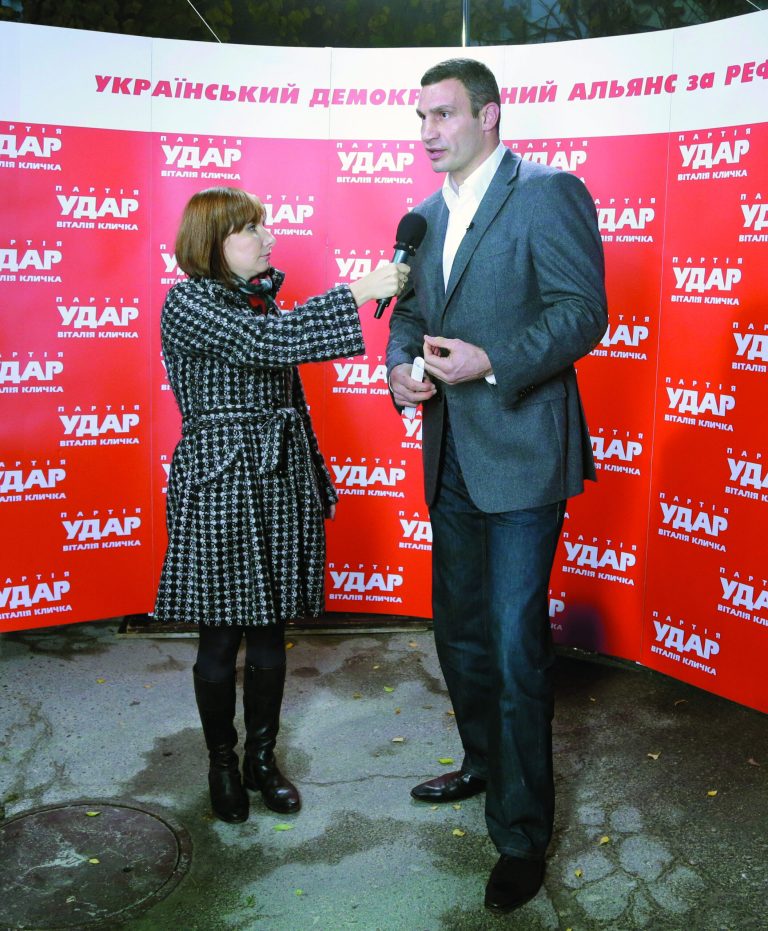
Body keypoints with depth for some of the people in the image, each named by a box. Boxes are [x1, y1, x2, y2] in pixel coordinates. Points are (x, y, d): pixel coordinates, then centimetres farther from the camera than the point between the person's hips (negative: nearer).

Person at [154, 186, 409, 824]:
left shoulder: (262, 299, 13)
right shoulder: (188, 304, -9)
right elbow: (268, 340, -26)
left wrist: (319, 483, 17)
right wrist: (361, 291, -26)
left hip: (280, 482, 6)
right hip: (220, 486, -6)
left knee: (269, 634, 12)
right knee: (221, 638, 6)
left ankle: (262, 758, 28)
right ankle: (222, 765, 26)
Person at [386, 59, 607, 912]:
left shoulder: (549, 194, -8)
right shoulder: (426, 217, 14)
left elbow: (582, 314, -14)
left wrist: (491, 363, -26)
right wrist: (400, 369, -3)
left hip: (521, 454, -8)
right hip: (451, 455, 8)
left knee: (515, 648, -4)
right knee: (460, 632, 19)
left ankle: (522, 837, 11)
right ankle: (485, 766, 41)